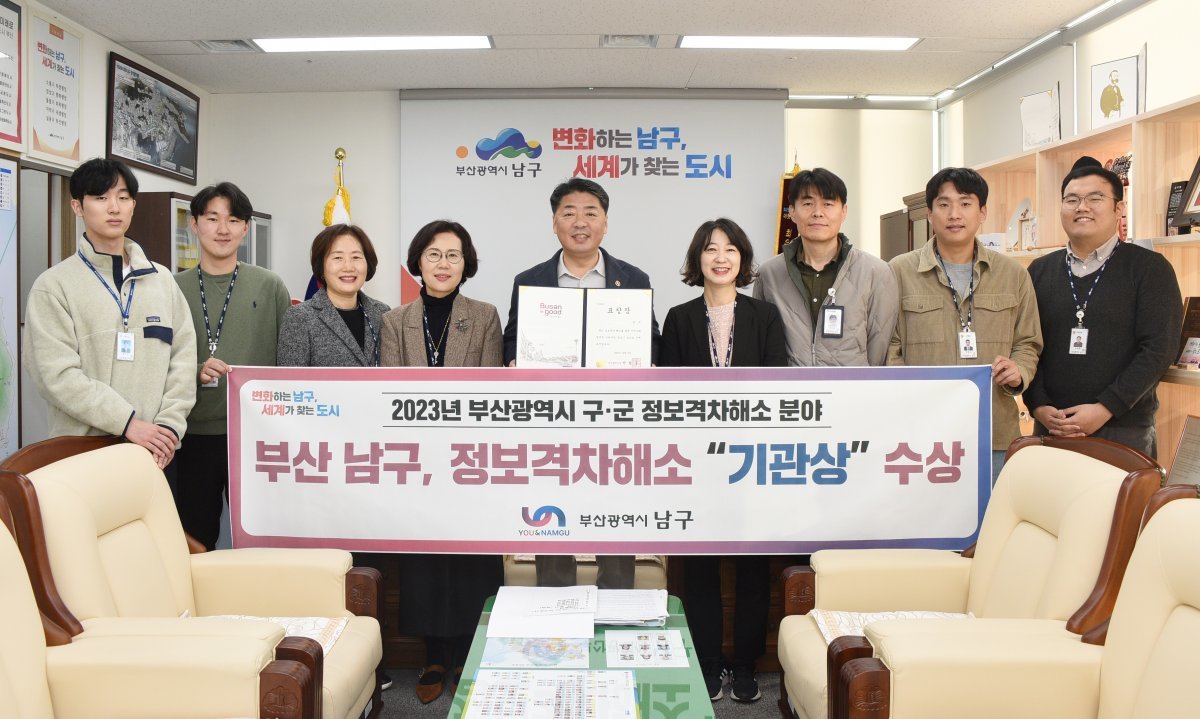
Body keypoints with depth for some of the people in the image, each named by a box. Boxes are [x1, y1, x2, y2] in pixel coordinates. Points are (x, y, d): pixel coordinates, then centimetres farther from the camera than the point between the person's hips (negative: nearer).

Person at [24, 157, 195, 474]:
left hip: (157, 449, 3)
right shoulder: (53, 285, -2)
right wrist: (128, 422, -17)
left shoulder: (162, 279, 10)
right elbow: (57, 373, -11)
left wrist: (169, 425, -9)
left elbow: (183, 357, 4)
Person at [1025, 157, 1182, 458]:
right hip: (1052, 428, 3)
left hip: (1125, 429, -2)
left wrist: (1105, 409, -16)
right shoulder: (1039, 271, 9)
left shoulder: (1150, 268, 0)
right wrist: (1038, 406, -9)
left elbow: (1159, 349, -7)